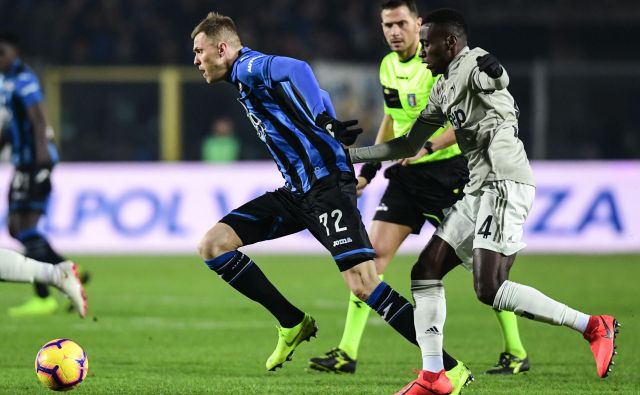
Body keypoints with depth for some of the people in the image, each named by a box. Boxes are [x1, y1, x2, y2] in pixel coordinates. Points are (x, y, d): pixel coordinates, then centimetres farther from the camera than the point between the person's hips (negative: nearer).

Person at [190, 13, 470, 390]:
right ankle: (294, 323, 10)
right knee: (213, 246, 2)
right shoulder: (245, 78, 21)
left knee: (363, 284, -20)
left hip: (325, 185, -10)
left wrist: (326, 124, -37)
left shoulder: (250, 67, -9)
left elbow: (296, 70, -30)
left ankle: (451, 369, -17)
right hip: (298, 191, 10)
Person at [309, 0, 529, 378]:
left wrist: (427, 147, -29)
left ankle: (517, 353, 9)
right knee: (374, 251, -4)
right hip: (406, 175, 6)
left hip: (448, 173, -6)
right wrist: (370, 167, 19)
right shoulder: (388, 66, 9)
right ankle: (347, 354, -3)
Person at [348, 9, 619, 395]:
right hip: (479, 190, 10)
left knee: (490, 288, -17)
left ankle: (593, 326, -14)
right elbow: (409, 145, 29)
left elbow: (496, 79, -31)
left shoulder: (473, 65, -7)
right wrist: (351, 154, 28)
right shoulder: (444, 89, 22)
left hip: (505, 185, -10)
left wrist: (493, 72, -52)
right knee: (425, 273, 7)